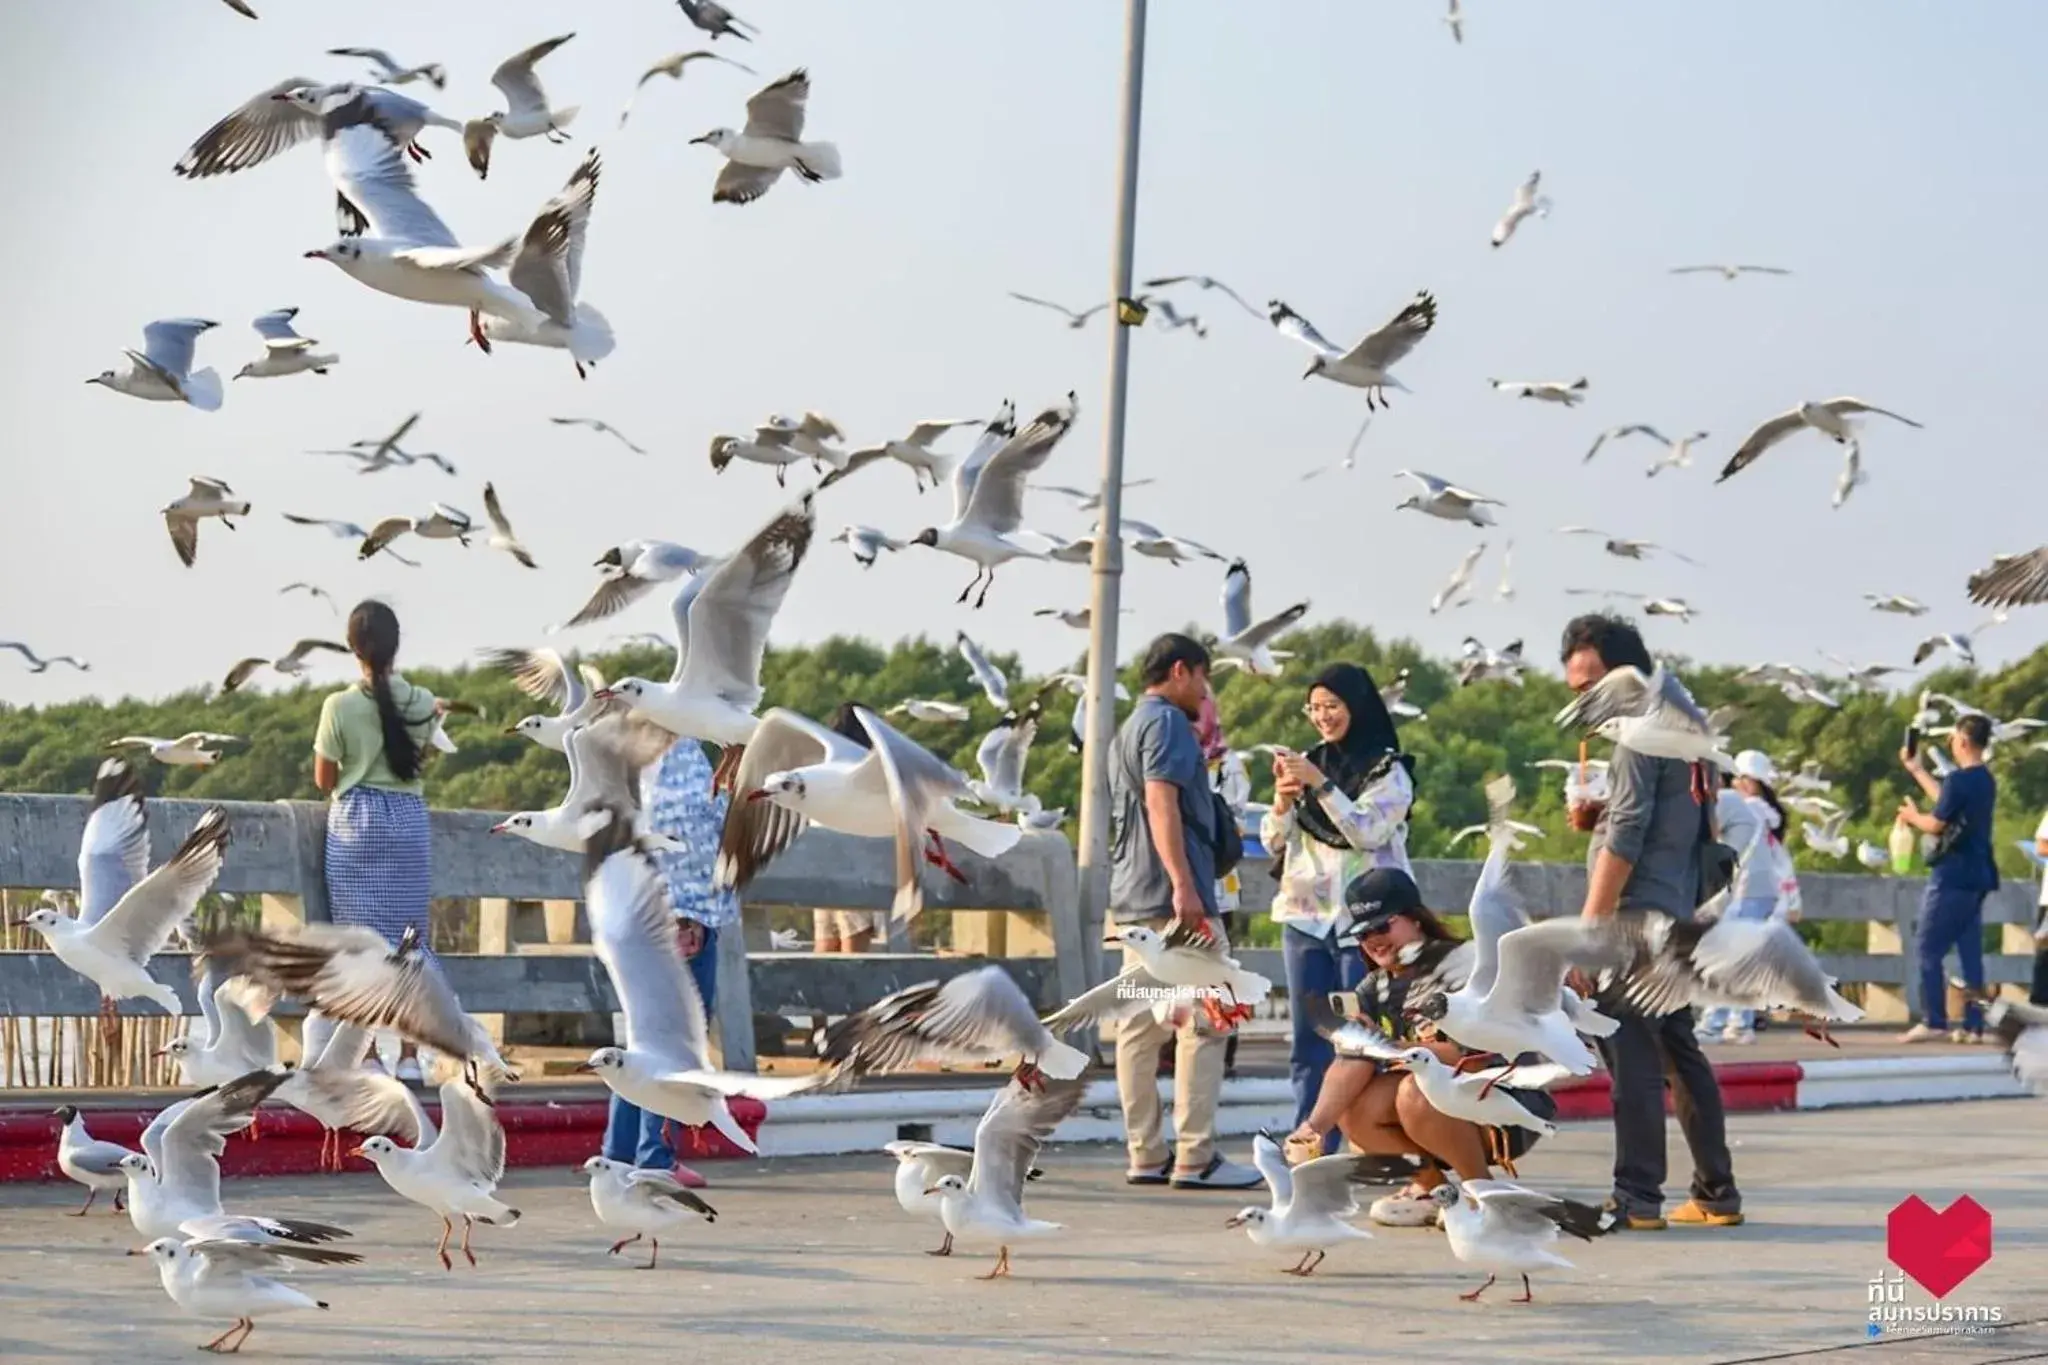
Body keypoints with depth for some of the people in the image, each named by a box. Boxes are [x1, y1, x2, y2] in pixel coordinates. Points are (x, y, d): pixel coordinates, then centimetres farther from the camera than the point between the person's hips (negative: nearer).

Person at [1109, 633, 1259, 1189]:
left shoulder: (1130, 728, 23)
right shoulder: (1167, 722, -7)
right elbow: (1161, 802, -19)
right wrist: (1184, 885, -26)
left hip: (1134, 898, 10)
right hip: (1171, 896, -10)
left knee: (1141, 1025, 6)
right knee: (1203, 1022, -9)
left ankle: (1146, 1155, 5)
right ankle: (1195, 1157, -12)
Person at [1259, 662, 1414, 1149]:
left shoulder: (1389, 771, -1)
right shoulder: (1308, 763, 13)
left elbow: (1367, 831, -13)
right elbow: (1274, 841, 11)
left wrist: (1320, 785, -18)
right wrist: (1282, 801, -9)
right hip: (1305, 916, 5)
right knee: (1308, 1043, 2)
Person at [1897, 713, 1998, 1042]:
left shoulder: (1960, 779, -16)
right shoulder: (1985, 780, 12)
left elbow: (1936, 824, -14)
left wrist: (1912, 816, 7)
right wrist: (1917, 770, 34)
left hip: (1952, 878, -8)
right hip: (1977, 876, 8)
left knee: (1928, 950, -3)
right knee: (1970, 952, 9)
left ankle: (1933, 1021, -5)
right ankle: (1973, 1024, 7)